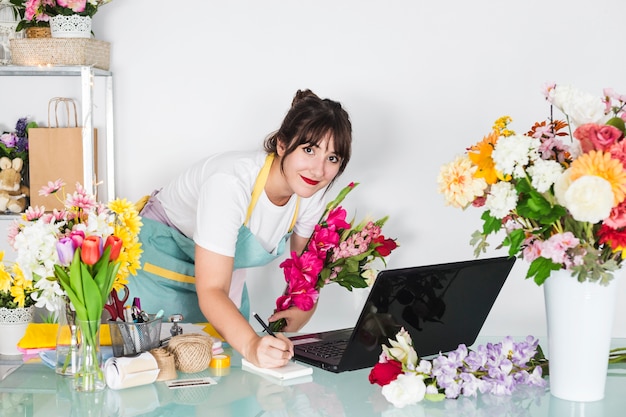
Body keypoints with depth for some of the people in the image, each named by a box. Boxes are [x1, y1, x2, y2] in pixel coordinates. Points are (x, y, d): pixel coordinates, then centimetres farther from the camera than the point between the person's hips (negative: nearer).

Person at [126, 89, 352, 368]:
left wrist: (303, 306, -17)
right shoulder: (231, 183, -40)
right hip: (160, 263, -6)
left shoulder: (311, 191, -18)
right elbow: (211, 291, -44)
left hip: (222, 268, 6)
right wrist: (252, 345, -60)